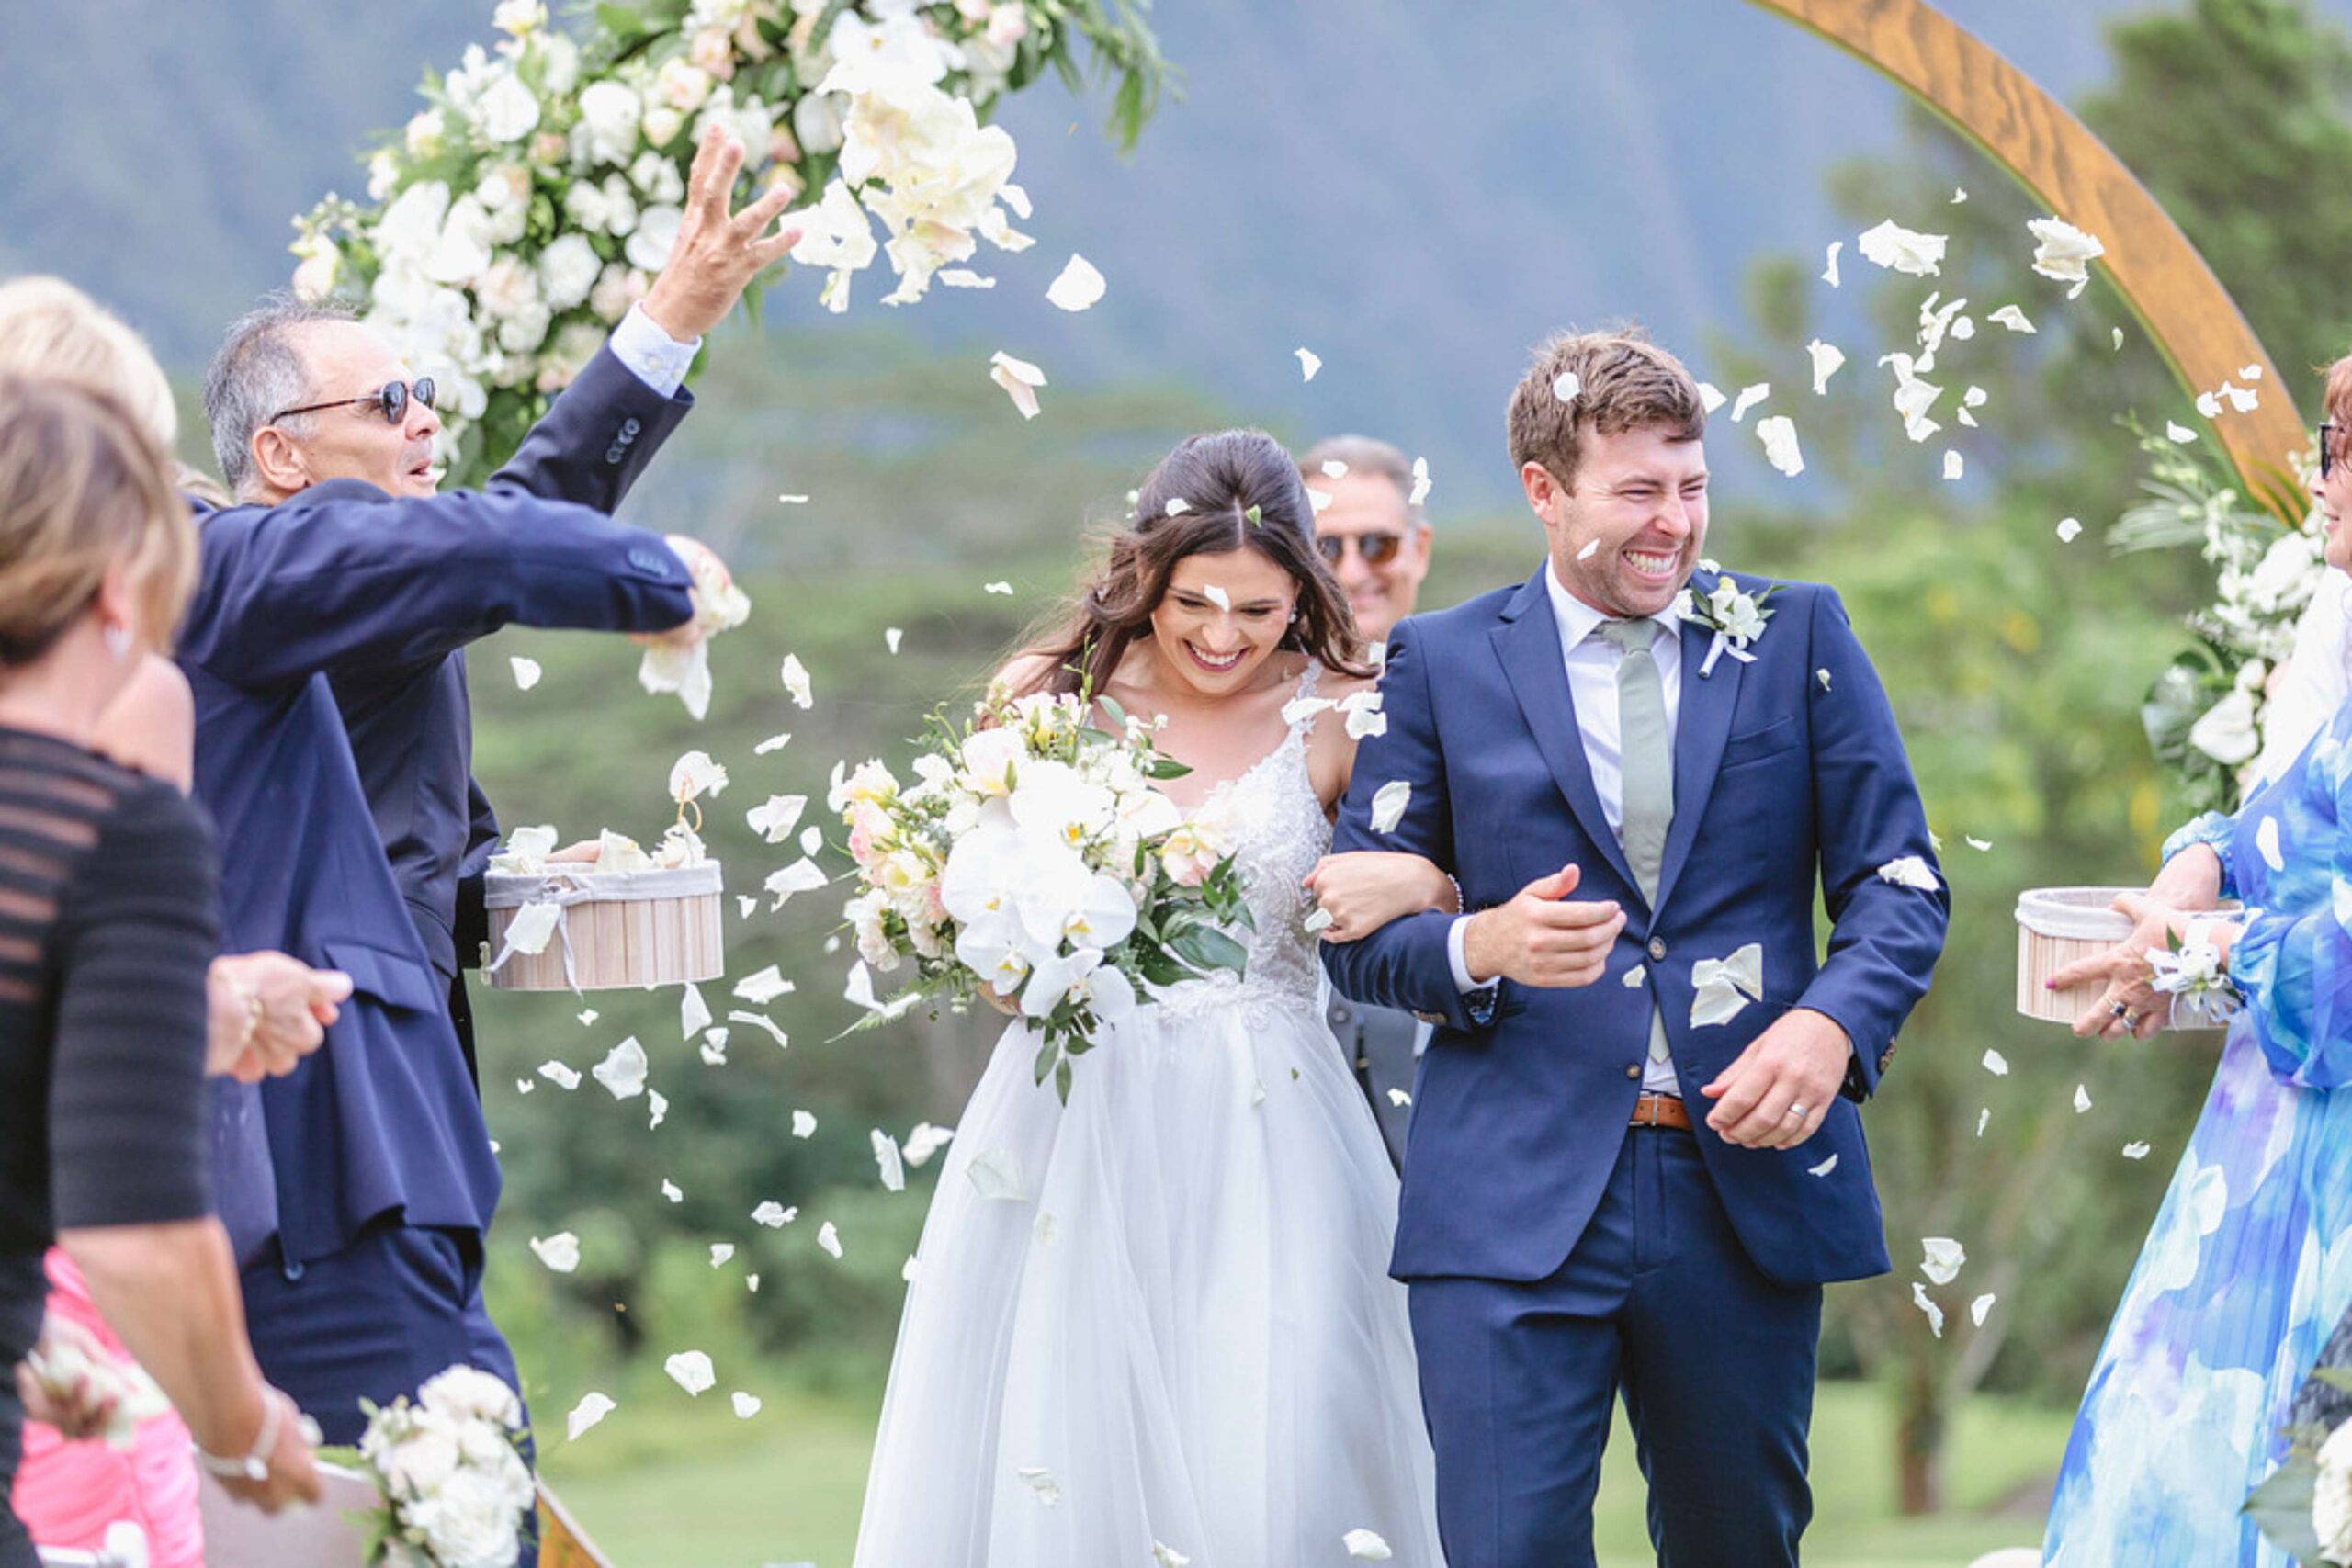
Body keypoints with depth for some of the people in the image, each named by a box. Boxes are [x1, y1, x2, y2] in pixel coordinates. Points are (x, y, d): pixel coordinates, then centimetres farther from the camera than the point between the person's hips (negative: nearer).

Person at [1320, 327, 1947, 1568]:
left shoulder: (1798, 638, 9)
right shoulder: (1441, 663, 7)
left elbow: (1898, 885, 7)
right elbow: (1356, 933, 7)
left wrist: (1833, 1020, -13)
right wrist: (1480, 950, -15)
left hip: (1753, 1176, 2)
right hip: (1514, 1205, -1)